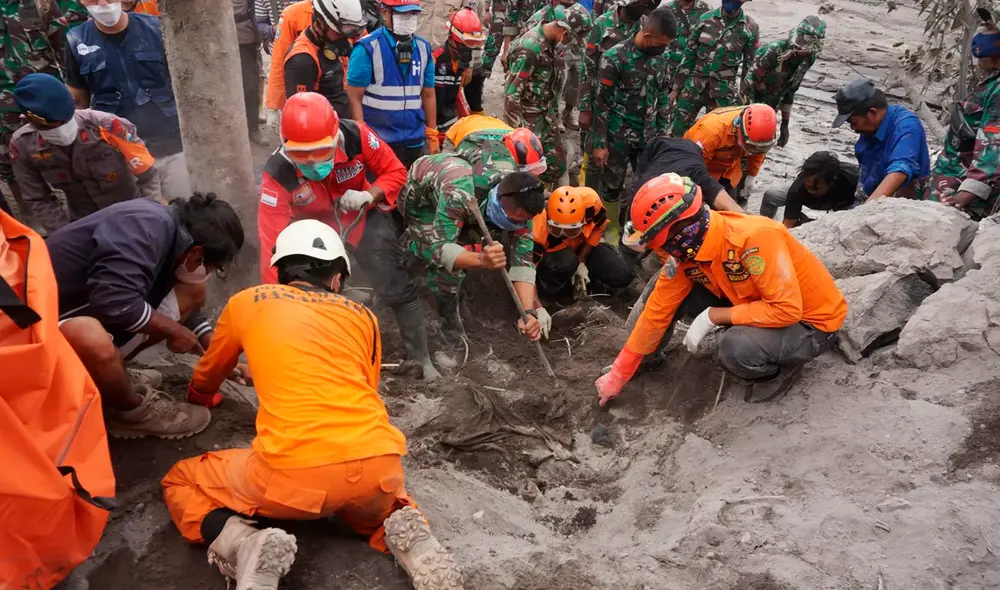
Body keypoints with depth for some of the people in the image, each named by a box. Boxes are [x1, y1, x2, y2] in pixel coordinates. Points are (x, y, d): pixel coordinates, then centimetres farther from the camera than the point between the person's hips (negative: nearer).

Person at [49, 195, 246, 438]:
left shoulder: (166, 228, 0)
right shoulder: (145, 227, -28)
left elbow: (181, 307, 13)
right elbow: (114, 303, -38)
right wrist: (171, 329, -19)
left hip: (93, 316, 9)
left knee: (192, 293, 5)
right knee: (91, 339, -41)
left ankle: (113, 371, 8)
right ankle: (133, 412, -11)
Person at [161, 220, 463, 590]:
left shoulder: (246, 302, 18)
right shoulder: (365, 317, 20)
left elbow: (206, 379, 37)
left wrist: (196, 401, 61)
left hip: (295, 470, -3)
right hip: (378, 464, 3)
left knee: (180, 483, 23)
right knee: (372, 505, 39)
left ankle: (247, 549, -5)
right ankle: (406, 540, 6)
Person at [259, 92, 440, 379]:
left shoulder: (356, 136, -32)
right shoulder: (277, 175, -32)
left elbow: (395, 172, -15)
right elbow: (273, 244, -33)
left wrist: (369, 195, -36)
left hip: (364, 215, 1)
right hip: (313, 227, 0)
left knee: (399, 290, 3)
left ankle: (421, 358, 25)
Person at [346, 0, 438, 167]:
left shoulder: (423, 48, 7)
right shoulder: (367, 48, -10)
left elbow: (428, 95, 12)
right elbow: (354, 98, -11)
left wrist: (432, 137, 10)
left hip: (415, 142, 5)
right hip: (378, 143, -5)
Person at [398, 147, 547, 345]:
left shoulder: (520, 203, -28)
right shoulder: (459, 193, -47)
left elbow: (523, 259, -29)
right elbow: (438, 248, -48)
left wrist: (530, 311, -41)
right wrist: (482, 260, -66)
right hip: (419, 196, -6)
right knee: (446, 262, -20)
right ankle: (448, 315, 4)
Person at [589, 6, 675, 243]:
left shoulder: (660, 57, 1)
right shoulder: (615, 57, -16)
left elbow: (663, 96, 13)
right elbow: (602, 103, -13)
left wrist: (663, 132, 11)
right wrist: (599, 144, -13)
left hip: (648, 136, 5)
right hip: (618, 137, -5)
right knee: (611, 185, 8)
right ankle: (612, 229, 27)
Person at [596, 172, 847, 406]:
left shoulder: (754, 238, -34)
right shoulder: (686, 249, -12)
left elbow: (787, 309, -35)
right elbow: (658, 311, -6)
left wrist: (712, 317, -29)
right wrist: (619, 374, -3)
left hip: (813, 322, -6)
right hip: (755, 304, 6)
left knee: (736, 346, -34)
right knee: (674, 296, -10)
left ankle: (780, 370, -2)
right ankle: (649, 354, 13)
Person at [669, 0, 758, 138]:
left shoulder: (750, 28, -5)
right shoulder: (705, 19, 0)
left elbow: (750, 66, 4)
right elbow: (688, 55, 5)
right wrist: (676, 87, 5)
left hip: (723, 91, -1)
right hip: (694, 85, 2)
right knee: (679, 131, 3)